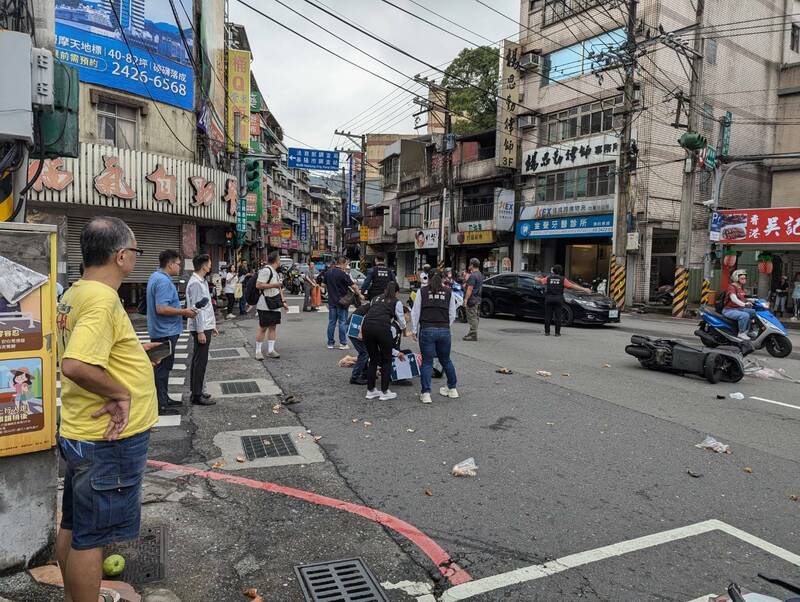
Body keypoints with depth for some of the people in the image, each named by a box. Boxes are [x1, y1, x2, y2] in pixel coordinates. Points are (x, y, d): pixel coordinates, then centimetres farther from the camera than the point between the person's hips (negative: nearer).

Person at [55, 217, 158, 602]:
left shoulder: (74, 294, 7)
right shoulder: (103, 299, -24)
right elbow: (75, 365, -35)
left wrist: (128, 349, 14)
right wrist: (122, 392, -22)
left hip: (80, 433, 10)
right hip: (109, 441, -10)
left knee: (73, 526, 23)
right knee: (91, 537, 5)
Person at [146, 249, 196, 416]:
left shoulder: (156, 277, 12)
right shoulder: (164, 281, -21)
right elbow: (162, 309, -29)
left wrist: (181, 311, 17)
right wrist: (184, 312, -19)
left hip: (162, 331, 11)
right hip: (166, 332, -11)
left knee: (162, 367, 18)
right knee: (163, 367, -2)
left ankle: (163, 399, 29)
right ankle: (161, 405, 5)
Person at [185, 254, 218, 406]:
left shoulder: (202, 282, 14)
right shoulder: (195, 283, -17)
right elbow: (196, 308, -20)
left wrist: (212, 325, 20)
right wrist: (200, 331, -20)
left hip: (206, 326, 10)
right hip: (201, 328, -10)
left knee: (197, 360, 16)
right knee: (200, 361, -5)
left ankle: (195, 391, 25)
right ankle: (196, 395, 1)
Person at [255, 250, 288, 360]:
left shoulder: (277, 273, 17)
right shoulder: (266, 270, -15)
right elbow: (258, 285, -22)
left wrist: (283, 301, 18)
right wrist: (274, 285, -21)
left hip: (275, 305, 9)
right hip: (265, 305, -9)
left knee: (273, 327, 10)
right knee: (263, 328, -3)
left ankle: (270, 350, 17)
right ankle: (258, 351, 7)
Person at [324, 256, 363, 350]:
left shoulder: (328, 273, 6)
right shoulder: (343, 274, -15)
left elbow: (325, 286, 16)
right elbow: (353, 286, -15)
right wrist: (359, 295, -1)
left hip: (331, 301, 6)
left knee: (331, 322, 10)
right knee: (343, 322, 1)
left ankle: (330, 343, 14)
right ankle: (343, 343, 4)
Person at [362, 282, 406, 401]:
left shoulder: (375, 299, 28)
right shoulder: (396, 302, 15)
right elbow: (402, 325, 19)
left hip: (366, 326, 4)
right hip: (382, 328, -4)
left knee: (373, 359, 21)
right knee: (386, 360, 15)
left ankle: (370, 391, 27)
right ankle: (384, 392, 18)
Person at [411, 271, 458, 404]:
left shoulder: (422, 291, 5)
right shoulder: (449, 292, 10)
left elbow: (415, 312, 4)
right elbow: (452, 314, 8)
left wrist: (414, 330, 10)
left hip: (426, 330, -2)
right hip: (444, 330, 2)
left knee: (427, 362, 4)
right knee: (446, 360, 19)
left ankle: (425, 393, -1)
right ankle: (452, 389, 31)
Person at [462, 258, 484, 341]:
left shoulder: (473, 276, -17)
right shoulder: (480, 275, 15)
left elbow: (470, 289, -22)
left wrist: (465, 300, -20)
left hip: (472, 299, -10)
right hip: (477, 299, 10)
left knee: (472, 317, -7)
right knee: (474, 317, 16)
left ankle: (473, 335, -6)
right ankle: (472, 333, 25)